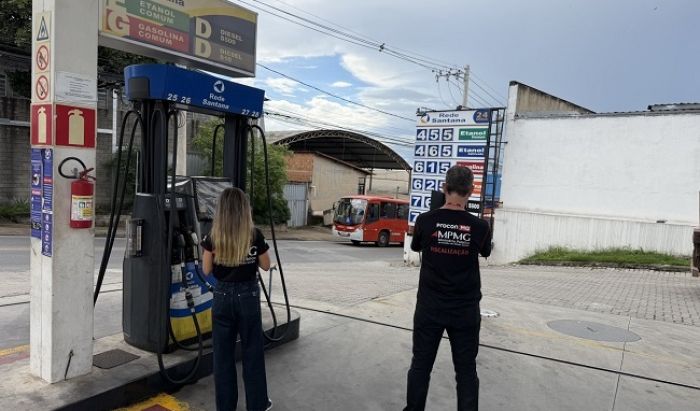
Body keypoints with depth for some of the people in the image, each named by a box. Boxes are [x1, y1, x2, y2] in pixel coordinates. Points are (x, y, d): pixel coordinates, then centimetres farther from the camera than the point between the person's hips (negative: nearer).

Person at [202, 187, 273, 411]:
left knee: (223, 352, 12)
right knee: (252, 350, 11)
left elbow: (207, 270, 0)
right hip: (248, 295, -1)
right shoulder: (254, 235, -10)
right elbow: (266, 266, 0)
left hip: (222, 295, 1)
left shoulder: (213, 237, -8)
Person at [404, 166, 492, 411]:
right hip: (465, 311, 0)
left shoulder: (425, 221, -9)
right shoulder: (480, 227, -9)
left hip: (429, 308, 0)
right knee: (466, 370, 11)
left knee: (420, 365, 12)